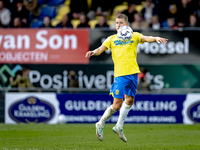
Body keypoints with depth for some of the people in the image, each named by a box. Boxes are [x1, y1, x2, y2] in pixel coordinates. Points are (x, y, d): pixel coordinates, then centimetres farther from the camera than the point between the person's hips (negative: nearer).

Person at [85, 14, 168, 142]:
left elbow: (146, 38, -5)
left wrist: (156, 39, -26)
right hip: (120, 74, -3)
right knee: (117, 104, -8)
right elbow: (101, 49, 2)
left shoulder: (134, 36, 11)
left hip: (133, 72, 3)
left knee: (130, 100, 7)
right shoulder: (112, 39, 11)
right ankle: (100, 124, 10)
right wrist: (93, 52, -21)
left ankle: (119, 127, 23)